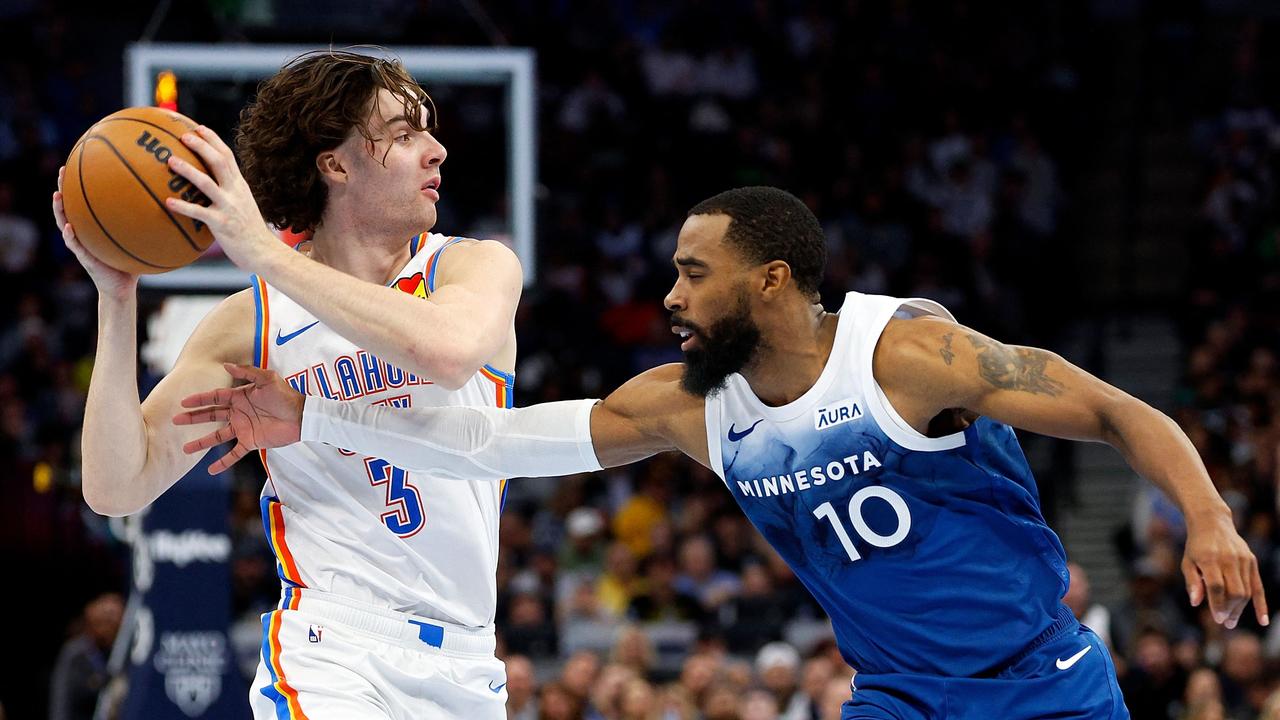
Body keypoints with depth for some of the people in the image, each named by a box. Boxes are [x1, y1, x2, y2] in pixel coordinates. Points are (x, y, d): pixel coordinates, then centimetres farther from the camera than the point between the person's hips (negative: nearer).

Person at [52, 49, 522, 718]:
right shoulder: (250, 324, -1)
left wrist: (266, 253, -24)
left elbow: (449, 351, -26)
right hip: (331, 657, -2)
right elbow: (117, 487, -6)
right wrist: (116, 300, -15)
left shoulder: (477, 265, 0)